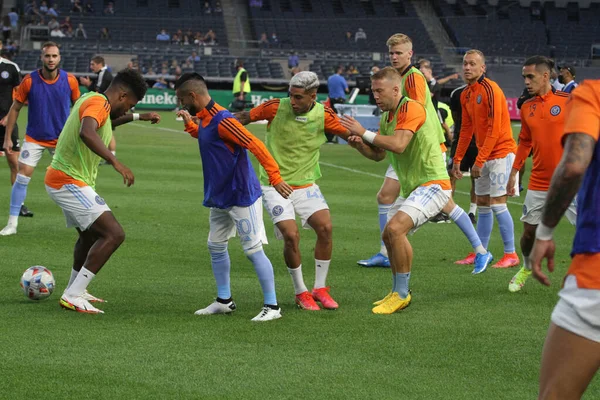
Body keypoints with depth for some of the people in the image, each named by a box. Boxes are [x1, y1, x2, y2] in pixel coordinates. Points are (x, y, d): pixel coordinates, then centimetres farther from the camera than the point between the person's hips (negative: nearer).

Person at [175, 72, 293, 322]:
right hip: (220, 198, 10)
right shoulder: (205, 119, 8)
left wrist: (275, 178, -30)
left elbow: (256, 145, -26)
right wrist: (189, 124, 21)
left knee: (253, 250, -6)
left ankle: (272, 306, -1)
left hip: (242, 197, -10)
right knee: (216, 247, 15)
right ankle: (224, 301, 26)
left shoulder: (222, 121, -21)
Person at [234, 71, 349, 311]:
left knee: (325, 227, -15)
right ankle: (300, 293, 3)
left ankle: (319, 288, 4)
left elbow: (350, 134, 0)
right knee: (291, 235, -18)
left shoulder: (324, 115, -8)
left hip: (306, 184, 2)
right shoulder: (276, 107, -13)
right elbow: (244, 118, -3)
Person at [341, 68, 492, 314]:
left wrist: (364, 133, -22)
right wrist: (360, 145, -2)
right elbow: (379, 155, 18)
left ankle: (401, 294, -15)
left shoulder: (410, 109, -16)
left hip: (432, 182, -11)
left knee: (394, 229, -25)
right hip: (411, 187, 11)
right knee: (390, 235, 12)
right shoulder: (387, 116, 14)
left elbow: (398, 145, -29)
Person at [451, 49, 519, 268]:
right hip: (484, 157, 9)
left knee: (497, 203, -11)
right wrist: (457, 159, 13)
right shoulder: (466, 94, 10)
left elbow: (494, 129, -20)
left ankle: (511, 255, -6)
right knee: (482, 205, 10)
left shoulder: (490, 89, -16)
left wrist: (479, 160, -21)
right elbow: (466, 129, 18)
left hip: (501, 152, -9)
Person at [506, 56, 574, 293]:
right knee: (529, 230, 10)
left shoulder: (567, 101, -9)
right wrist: (514, 172, 15)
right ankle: (527, 268, 37)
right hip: (539, 182, 4)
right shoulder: (527, 107, 7)